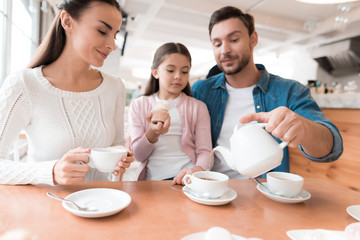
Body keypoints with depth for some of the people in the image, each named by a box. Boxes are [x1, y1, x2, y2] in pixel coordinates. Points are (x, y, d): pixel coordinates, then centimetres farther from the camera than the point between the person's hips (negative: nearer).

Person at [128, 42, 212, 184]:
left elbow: (204, 151, 1)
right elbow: (138, 156, 5)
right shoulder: (139, 105, 10)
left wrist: (197, 170, -22)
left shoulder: (198, 107, 10)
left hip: (185, 177, 0)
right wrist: (152, 134, -16)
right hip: (152, 179, 1)